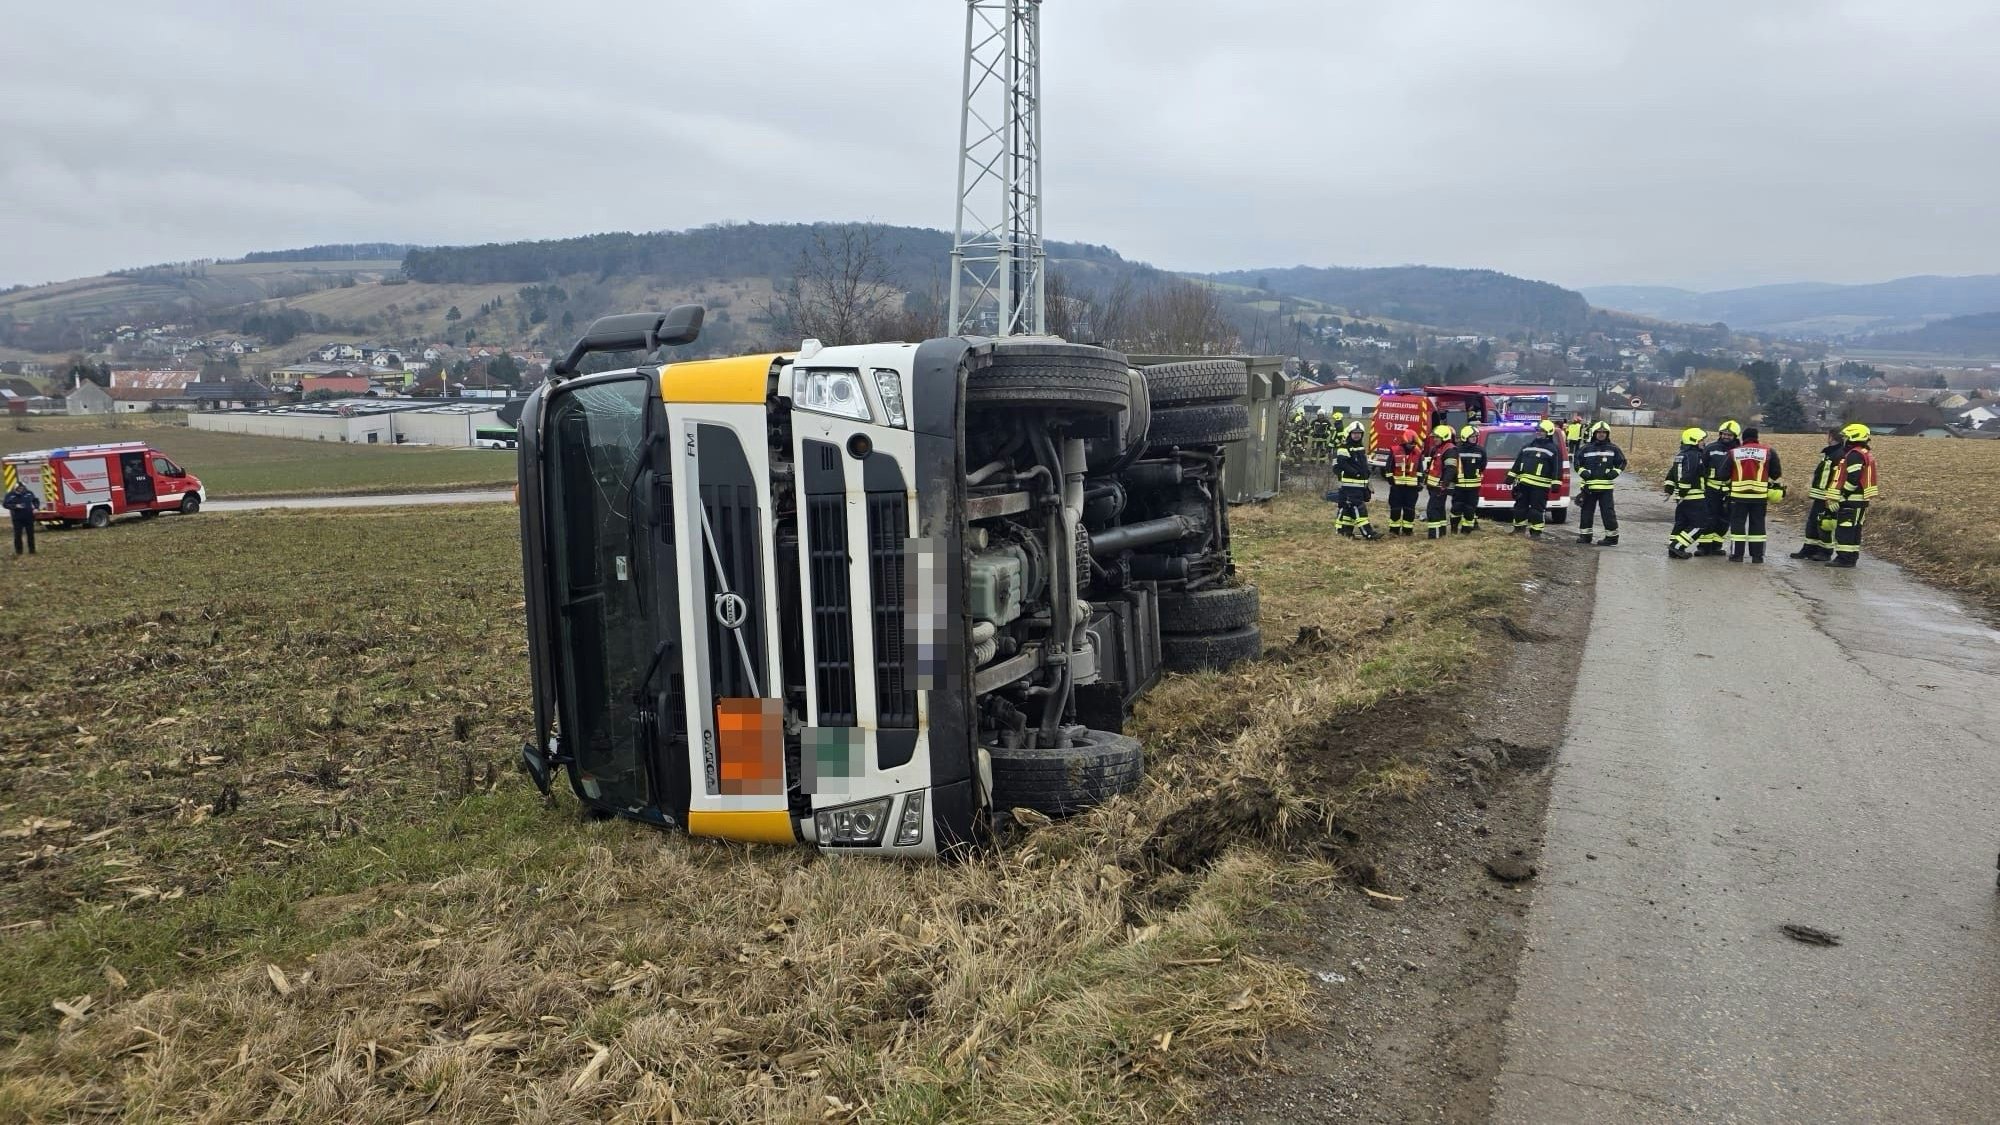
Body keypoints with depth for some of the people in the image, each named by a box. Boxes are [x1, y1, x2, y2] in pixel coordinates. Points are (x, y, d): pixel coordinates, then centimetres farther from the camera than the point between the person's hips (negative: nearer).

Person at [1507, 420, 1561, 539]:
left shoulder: (1552, 449, -2)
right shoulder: (1528, 446, 16)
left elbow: (1557, 467, -6)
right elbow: (1517, 462, 19)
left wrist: (1555, 483, -13)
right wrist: (1511, 476, 14)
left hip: (1540, 485, -6)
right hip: (1523, 483, 6)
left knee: (1537, 508, -3)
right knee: (1520, 505, 11)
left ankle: (1536, 531, 3)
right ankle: (1519, 527, 24)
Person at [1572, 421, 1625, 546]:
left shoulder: (1613, 449, 4)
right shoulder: (1586, 448, 4)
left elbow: (1622, 462, 11)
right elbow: (1577, 463, 9)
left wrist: (1615, 472, -5)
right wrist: (1582, 471, -8)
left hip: (1606, 487, -2)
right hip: (1589, 486, 2)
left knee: (1608, 512, -2)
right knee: (1586, 511, 8)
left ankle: (1612, 537, 4)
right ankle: (1584, 535, 19)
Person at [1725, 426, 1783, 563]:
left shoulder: (1733, 453, 2)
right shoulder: (1768, 452, 1)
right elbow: (1776, 473, 5)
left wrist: (1729, 484, 27)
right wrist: (1775, 485, 25)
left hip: (1738, 495, 0)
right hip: (1760, 495, 1)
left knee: (1738, 523, 6)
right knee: (1757, 524, 8)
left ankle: (1737, 554, 5)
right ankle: (1757, 555, 9)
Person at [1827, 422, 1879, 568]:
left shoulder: (1855, 455, -16)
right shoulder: (1866, 453, 18)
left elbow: (1853, 479, -23)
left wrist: (1842, 494, -16)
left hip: (1852, 500, -11)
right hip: (1861, 499, 11)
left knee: (1845, 529, -9)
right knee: (1853, 530, 14)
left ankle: (1845, 558, -10)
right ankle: (1851, 557, 19)